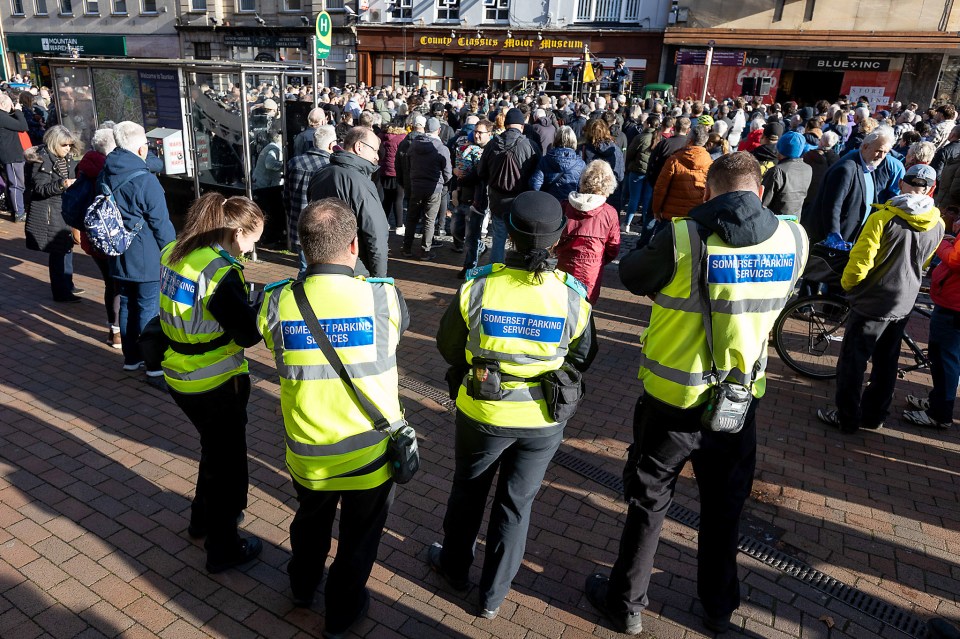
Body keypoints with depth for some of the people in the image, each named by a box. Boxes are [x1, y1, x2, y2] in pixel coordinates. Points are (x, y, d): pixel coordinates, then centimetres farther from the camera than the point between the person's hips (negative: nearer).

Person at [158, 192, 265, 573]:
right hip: (216, 384, -8)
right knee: (228, 460, 11)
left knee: (213, 448, 28)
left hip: (179, 377, 8)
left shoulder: (173, 253, 0)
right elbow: (249, 334, -22)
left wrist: (241, 299, 4)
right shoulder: (221, 270, -25)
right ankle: (223, 549, 26)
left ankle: (203, 518, 48)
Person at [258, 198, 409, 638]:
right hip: (371, 454, -2)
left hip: (308, 456, 2)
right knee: (359, 536, 24)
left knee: (311, 521, 32)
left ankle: (302, 586, 58)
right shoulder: (383, 297, -22)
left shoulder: (277, 303, -17)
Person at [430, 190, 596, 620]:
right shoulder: (572, 296, -15)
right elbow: (582, 358, 1)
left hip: (483, 412, 0)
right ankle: (493, 595, 35)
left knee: (468, 490, 24)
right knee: (516, 503, 18)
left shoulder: (477, 286, -19)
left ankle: (454, 567, 47)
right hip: (543, 421, 1)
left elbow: (448, 346, -4)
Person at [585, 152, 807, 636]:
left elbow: (631, 276, -3)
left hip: (673, 400, -3)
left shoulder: (682, 239, -21)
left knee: (649, 503, 16)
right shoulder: (793, 241, -9)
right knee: (724, 507, 23)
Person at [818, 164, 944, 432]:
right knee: (886, 363, 18)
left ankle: (846, 418, 13)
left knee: (852, 362, 6)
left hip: (872, 302, -6)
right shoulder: (937, 225, -2)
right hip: (904, 304, 6)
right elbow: (921, 264, 12)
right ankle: (874, 415, 29)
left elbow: (860, 261, -20)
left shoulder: (883, 217, -20)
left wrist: (847, 284, -2)